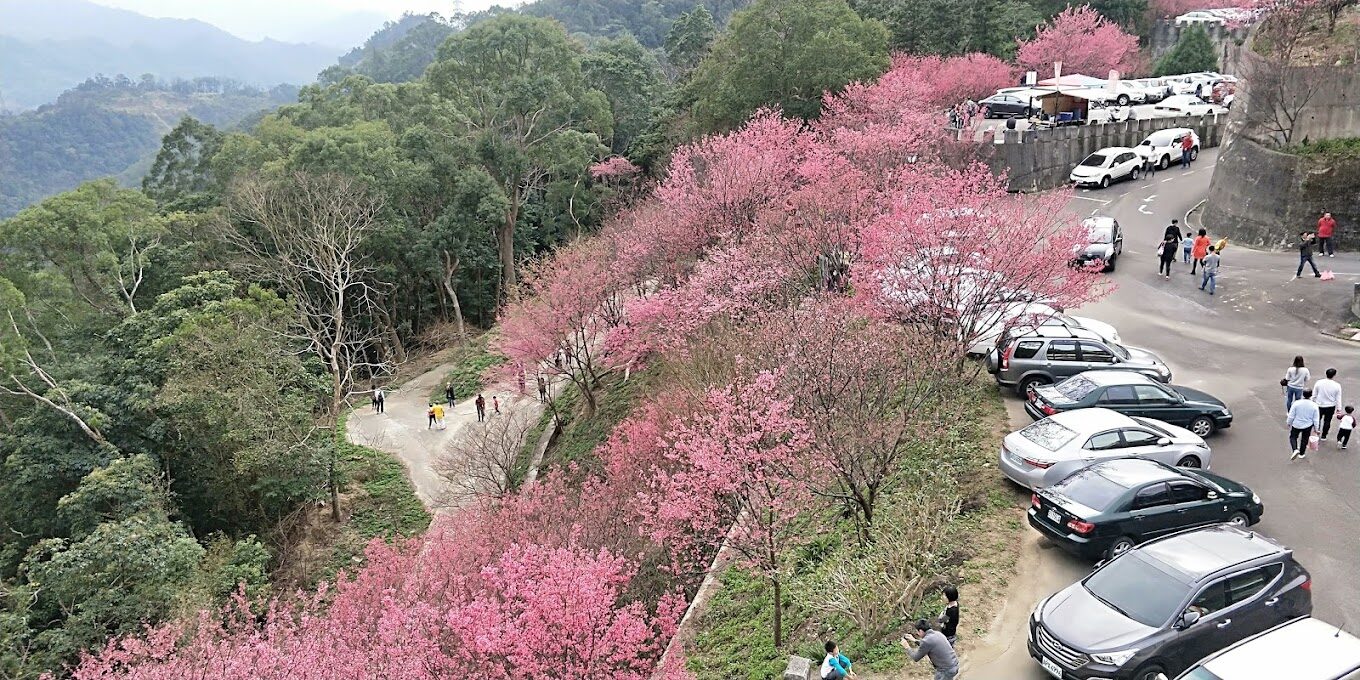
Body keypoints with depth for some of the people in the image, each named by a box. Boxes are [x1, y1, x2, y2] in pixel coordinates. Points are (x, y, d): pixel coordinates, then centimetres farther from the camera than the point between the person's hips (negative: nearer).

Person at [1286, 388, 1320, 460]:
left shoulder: (1296, 403, -19)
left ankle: (1295, 449, -4)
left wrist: (1288, 423, 6)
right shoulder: (1314, 406, -14)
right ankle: (1301, 454, 32)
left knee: (1293, 437, 18)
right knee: (1304, 439, 20)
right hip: (1308, 426, 1)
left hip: (1296, 425, -1)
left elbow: (1291, 416, -12)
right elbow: (1315, 419, -6)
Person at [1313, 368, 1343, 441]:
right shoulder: (1337, 385, -14)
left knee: (1317, 420, 18)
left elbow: (1314, 395, -3)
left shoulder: (1319, 382, -12)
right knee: (1327, 421, 15)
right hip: (1330, 407, 0)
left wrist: (1313, 403, 10)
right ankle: (1323, 436, 24)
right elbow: (1338, 399, -6)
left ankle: (1317, 434, 16)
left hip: (1319, 405, 0)